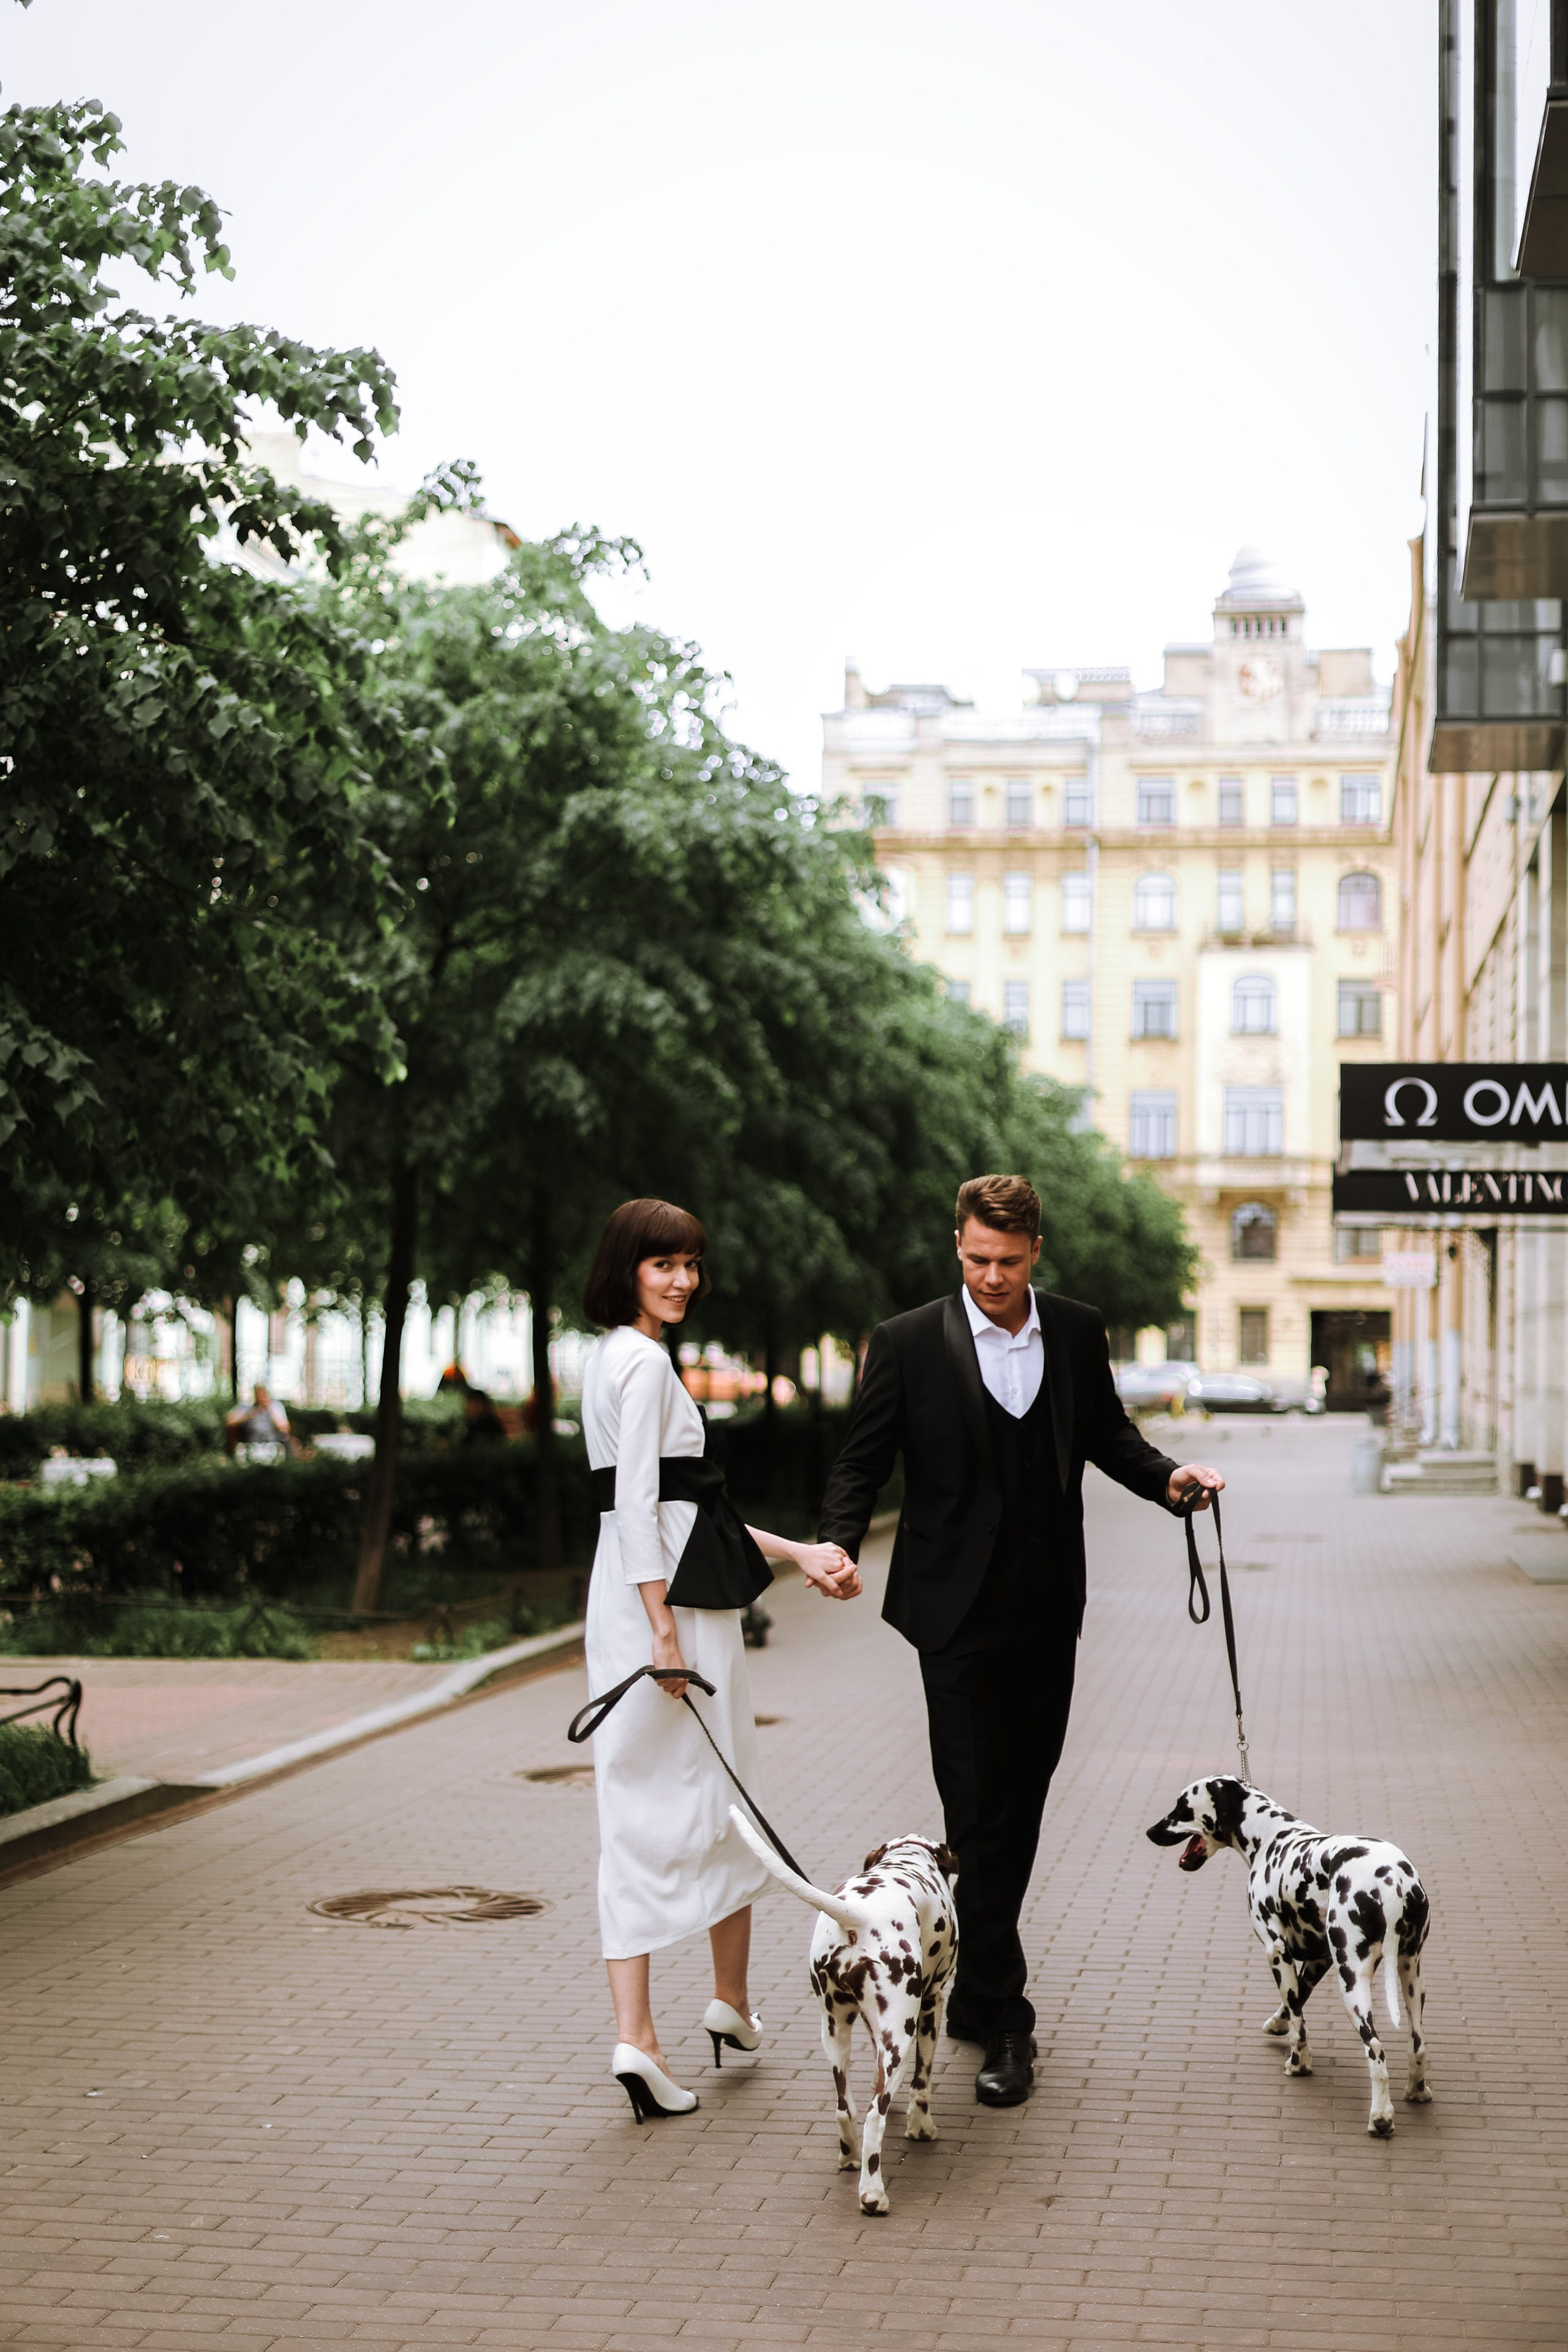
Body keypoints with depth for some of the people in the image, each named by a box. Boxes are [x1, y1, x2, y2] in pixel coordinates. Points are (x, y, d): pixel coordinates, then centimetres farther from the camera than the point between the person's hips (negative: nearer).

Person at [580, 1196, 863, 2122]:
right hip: (670, 1597, -9)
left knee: (639, 1818, 5)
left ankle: (637, 2037, 2)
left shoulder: (616, 1358, 18)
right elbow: (636, 1503, -19)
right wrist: (664, 1628, -22)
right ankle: (732, 1999, 25)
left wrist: (796, 1553, 17)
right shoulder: (645, 1362, -12)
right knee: (718, 1796, 9)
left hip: (630, 1596, 9)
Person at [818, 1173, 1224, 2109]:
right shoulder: (909, 1344, -6)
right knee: (979, 1811, -6)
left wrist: (1170, 1476, -3)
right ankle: (1002, 2020, -1)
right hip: (961, 1611, -4)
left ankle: (975, 1985, 27)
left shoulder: (1078, 1332, 5)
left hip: (1049, 1609, 4)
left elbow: (1108, 1435, 15)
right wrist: (842, 1542, -20)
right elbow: (863, 1459, -3)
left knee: (1022, 1802, 11)